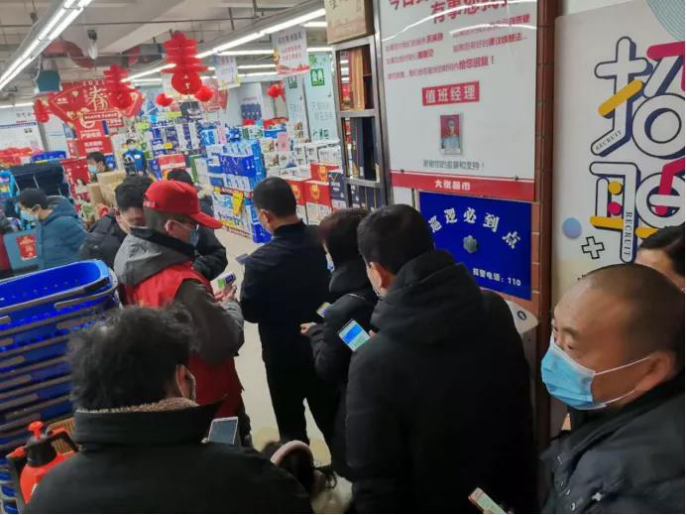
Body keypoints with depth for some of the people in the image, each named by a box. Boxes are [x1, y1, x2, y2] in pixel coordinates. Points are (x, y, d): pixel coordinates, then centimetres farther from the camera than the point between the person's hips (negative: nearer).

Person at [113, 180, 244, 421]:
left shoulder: (133, 268, -6)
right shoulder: (182, 284, -33)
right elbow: (224, 343, -26)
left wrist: (208, 302, 2)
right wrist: (229, 305, -9)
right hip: (208, 400, -8)